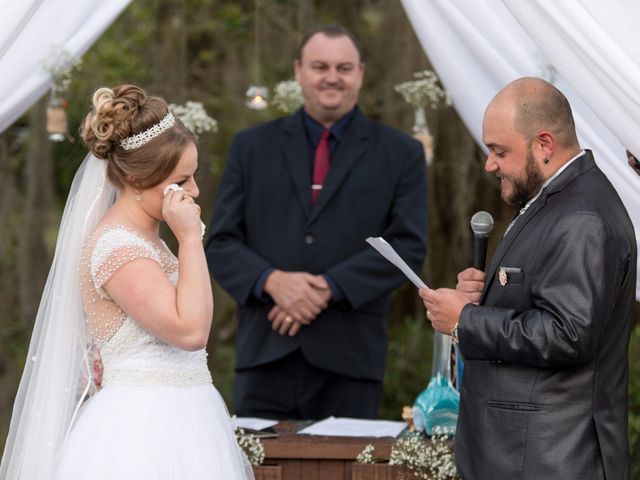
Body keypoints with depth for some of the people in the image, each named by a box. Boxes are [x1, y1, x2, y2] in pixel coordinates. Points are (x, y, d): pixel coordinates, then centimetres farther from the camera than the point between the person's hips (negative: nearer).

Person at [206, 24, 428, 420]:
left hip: (349, 357, -1)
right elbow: (221, 242, 9)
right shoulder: (252, 147, 13)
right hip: (265, 355, 1)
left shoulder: (400, 154, 9)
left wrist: (329, 287, -13)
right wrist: (272, 281, -12)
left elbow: (409, 244, -1)